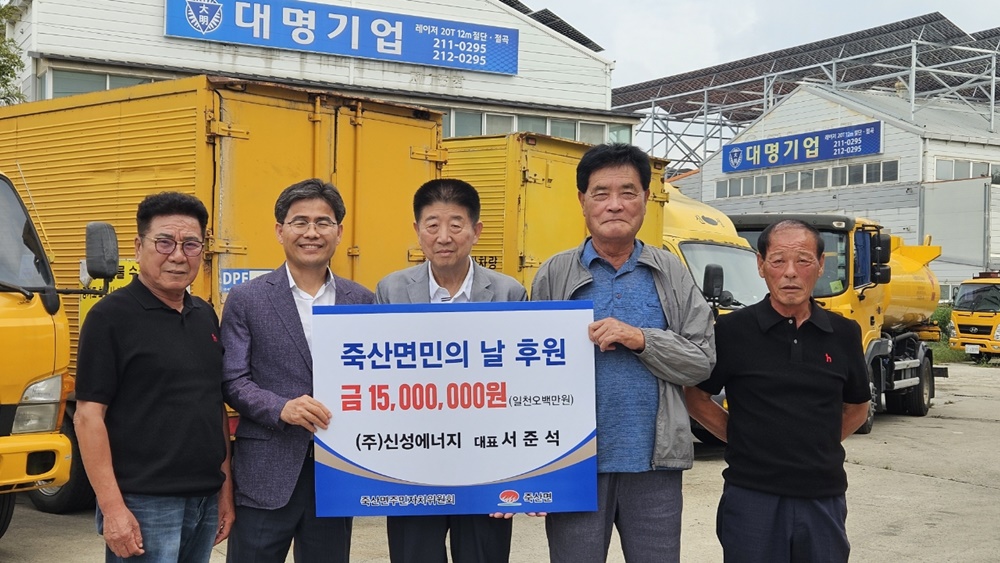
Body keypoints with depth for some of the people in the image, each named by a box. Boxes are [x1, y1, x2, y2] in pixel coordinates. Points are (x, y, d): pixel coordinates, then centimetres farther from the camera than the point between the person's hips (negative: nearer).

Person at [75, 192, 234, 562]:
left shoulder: (205, 316, 10)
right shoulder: (111, 317, -8)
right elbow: (88, 416, -12)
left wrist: (226, 487, 11)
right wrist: (112, 508, -17)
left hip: (206, 501, 6)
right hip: (143, 504, -6)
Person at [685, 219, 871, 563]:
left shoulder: (844, 334, 4)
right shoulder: (732, 330, -6)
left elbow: (857, 408, 17)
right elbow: (696, 398, 4)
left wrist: (817, 445, 7)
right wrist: (741, 437, 0)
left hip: (824, 498, 3)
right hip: (752, 496, -3)